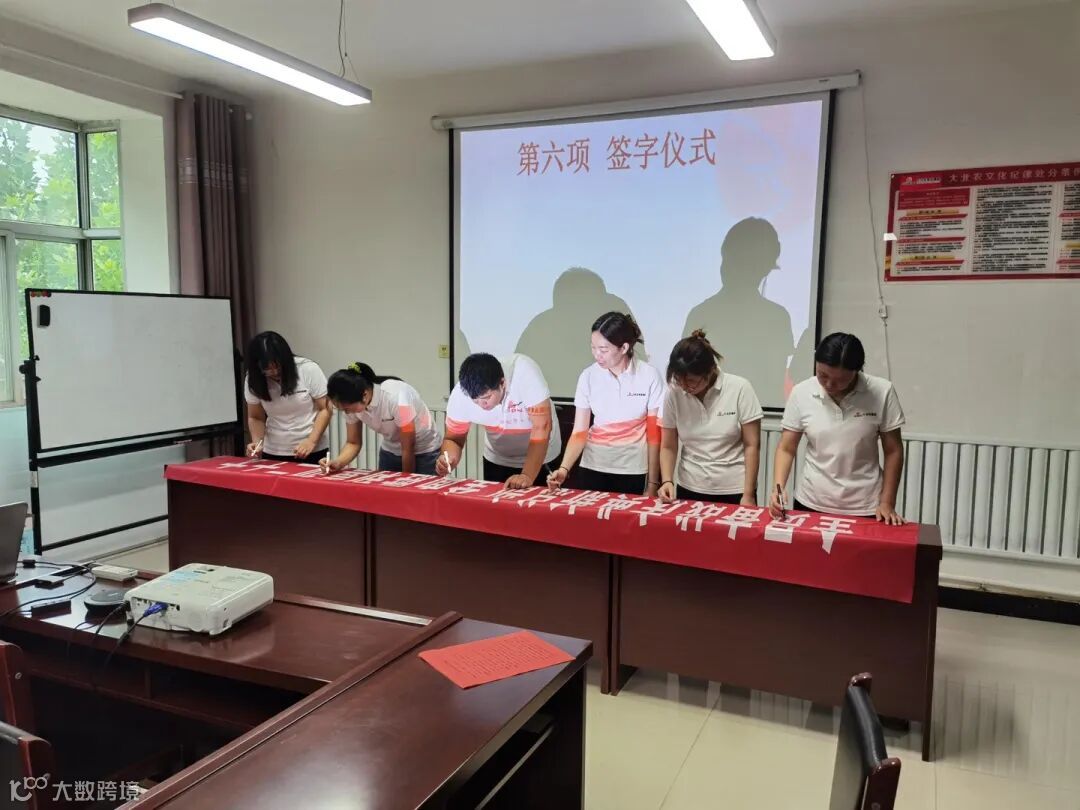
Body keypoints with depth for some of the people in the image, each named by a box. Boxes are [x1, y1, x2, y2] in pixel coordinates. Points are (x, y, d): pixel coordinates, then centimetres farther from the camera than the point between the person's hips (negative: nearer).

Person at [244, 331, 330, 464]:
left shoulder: (309, 370, -14)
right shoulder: (253, 380, -5)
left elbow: (325, 409, -9)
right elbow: (255, 417, 4)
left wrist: (312, 441, -20)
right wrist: (257, 442, -14)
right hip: (272, 453, 3)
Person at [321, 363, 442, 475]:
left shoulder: (396, 399, -35)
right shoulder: (351, 403, -17)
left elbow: (408, 448, -23)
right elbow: (353, 443, -4)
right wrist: (338, 462, -23)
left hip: (424, 453, -5)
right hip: (390, 453, 5)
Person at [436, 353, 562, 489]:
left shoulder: (524, 372, -34)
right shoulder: (461, 393, -25)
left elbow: (541, 428, -34)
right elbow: (454, 439, -13)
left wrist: (527, 476, -41)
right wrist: (447, 459, -35)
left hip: (542, 457, -2)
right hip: (498, 460, 3)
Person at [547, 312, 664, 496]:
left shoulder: (649, 376, -10)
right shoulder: (588, 376, -5)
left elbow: (655, 435, -5)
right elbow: (579, 433, -4)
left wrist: (653, 483, -5)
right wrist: (564, 469, -19)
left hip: (633, 470, -2)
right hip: (594, 467, 2)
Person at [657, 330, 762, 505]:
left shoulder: (739, 388, -11)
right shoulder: (673, 394, -6)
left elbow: (752, 446, -7)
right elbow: (668, 447, 2)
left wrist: (748, 495, -9)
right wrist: (667, 481, -13)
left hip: (734, 491, -2)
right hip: (689, 490, 2)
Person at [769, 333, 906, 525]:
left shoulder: (881, 392, -12)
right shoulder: (801, 393, -9)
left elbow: (893, 451, -3)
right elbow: (786, 449, -2)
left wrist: (887, 503, -5)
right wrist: (779, 487, -17)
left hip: (864, 508, -1)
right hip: (811, 503, 1)